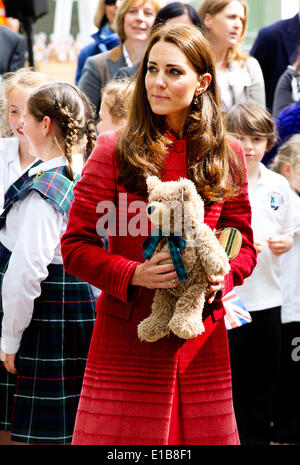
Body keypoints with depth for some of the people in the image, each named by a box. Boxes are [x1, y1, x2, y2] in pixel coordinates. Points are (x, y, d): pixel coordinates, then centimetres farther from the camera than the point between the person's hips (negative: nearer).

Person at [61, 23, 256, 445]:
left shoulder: (227, 156, 6)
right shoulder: (114, 150, -3)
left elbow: (244, 247, 13)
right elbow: (75, 247, -3)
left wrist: (221, 277, -9)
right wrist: (135, 273, -18)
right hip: (127, 335, -2)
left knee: (203, 434, 6)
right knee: (123, 437, 0)